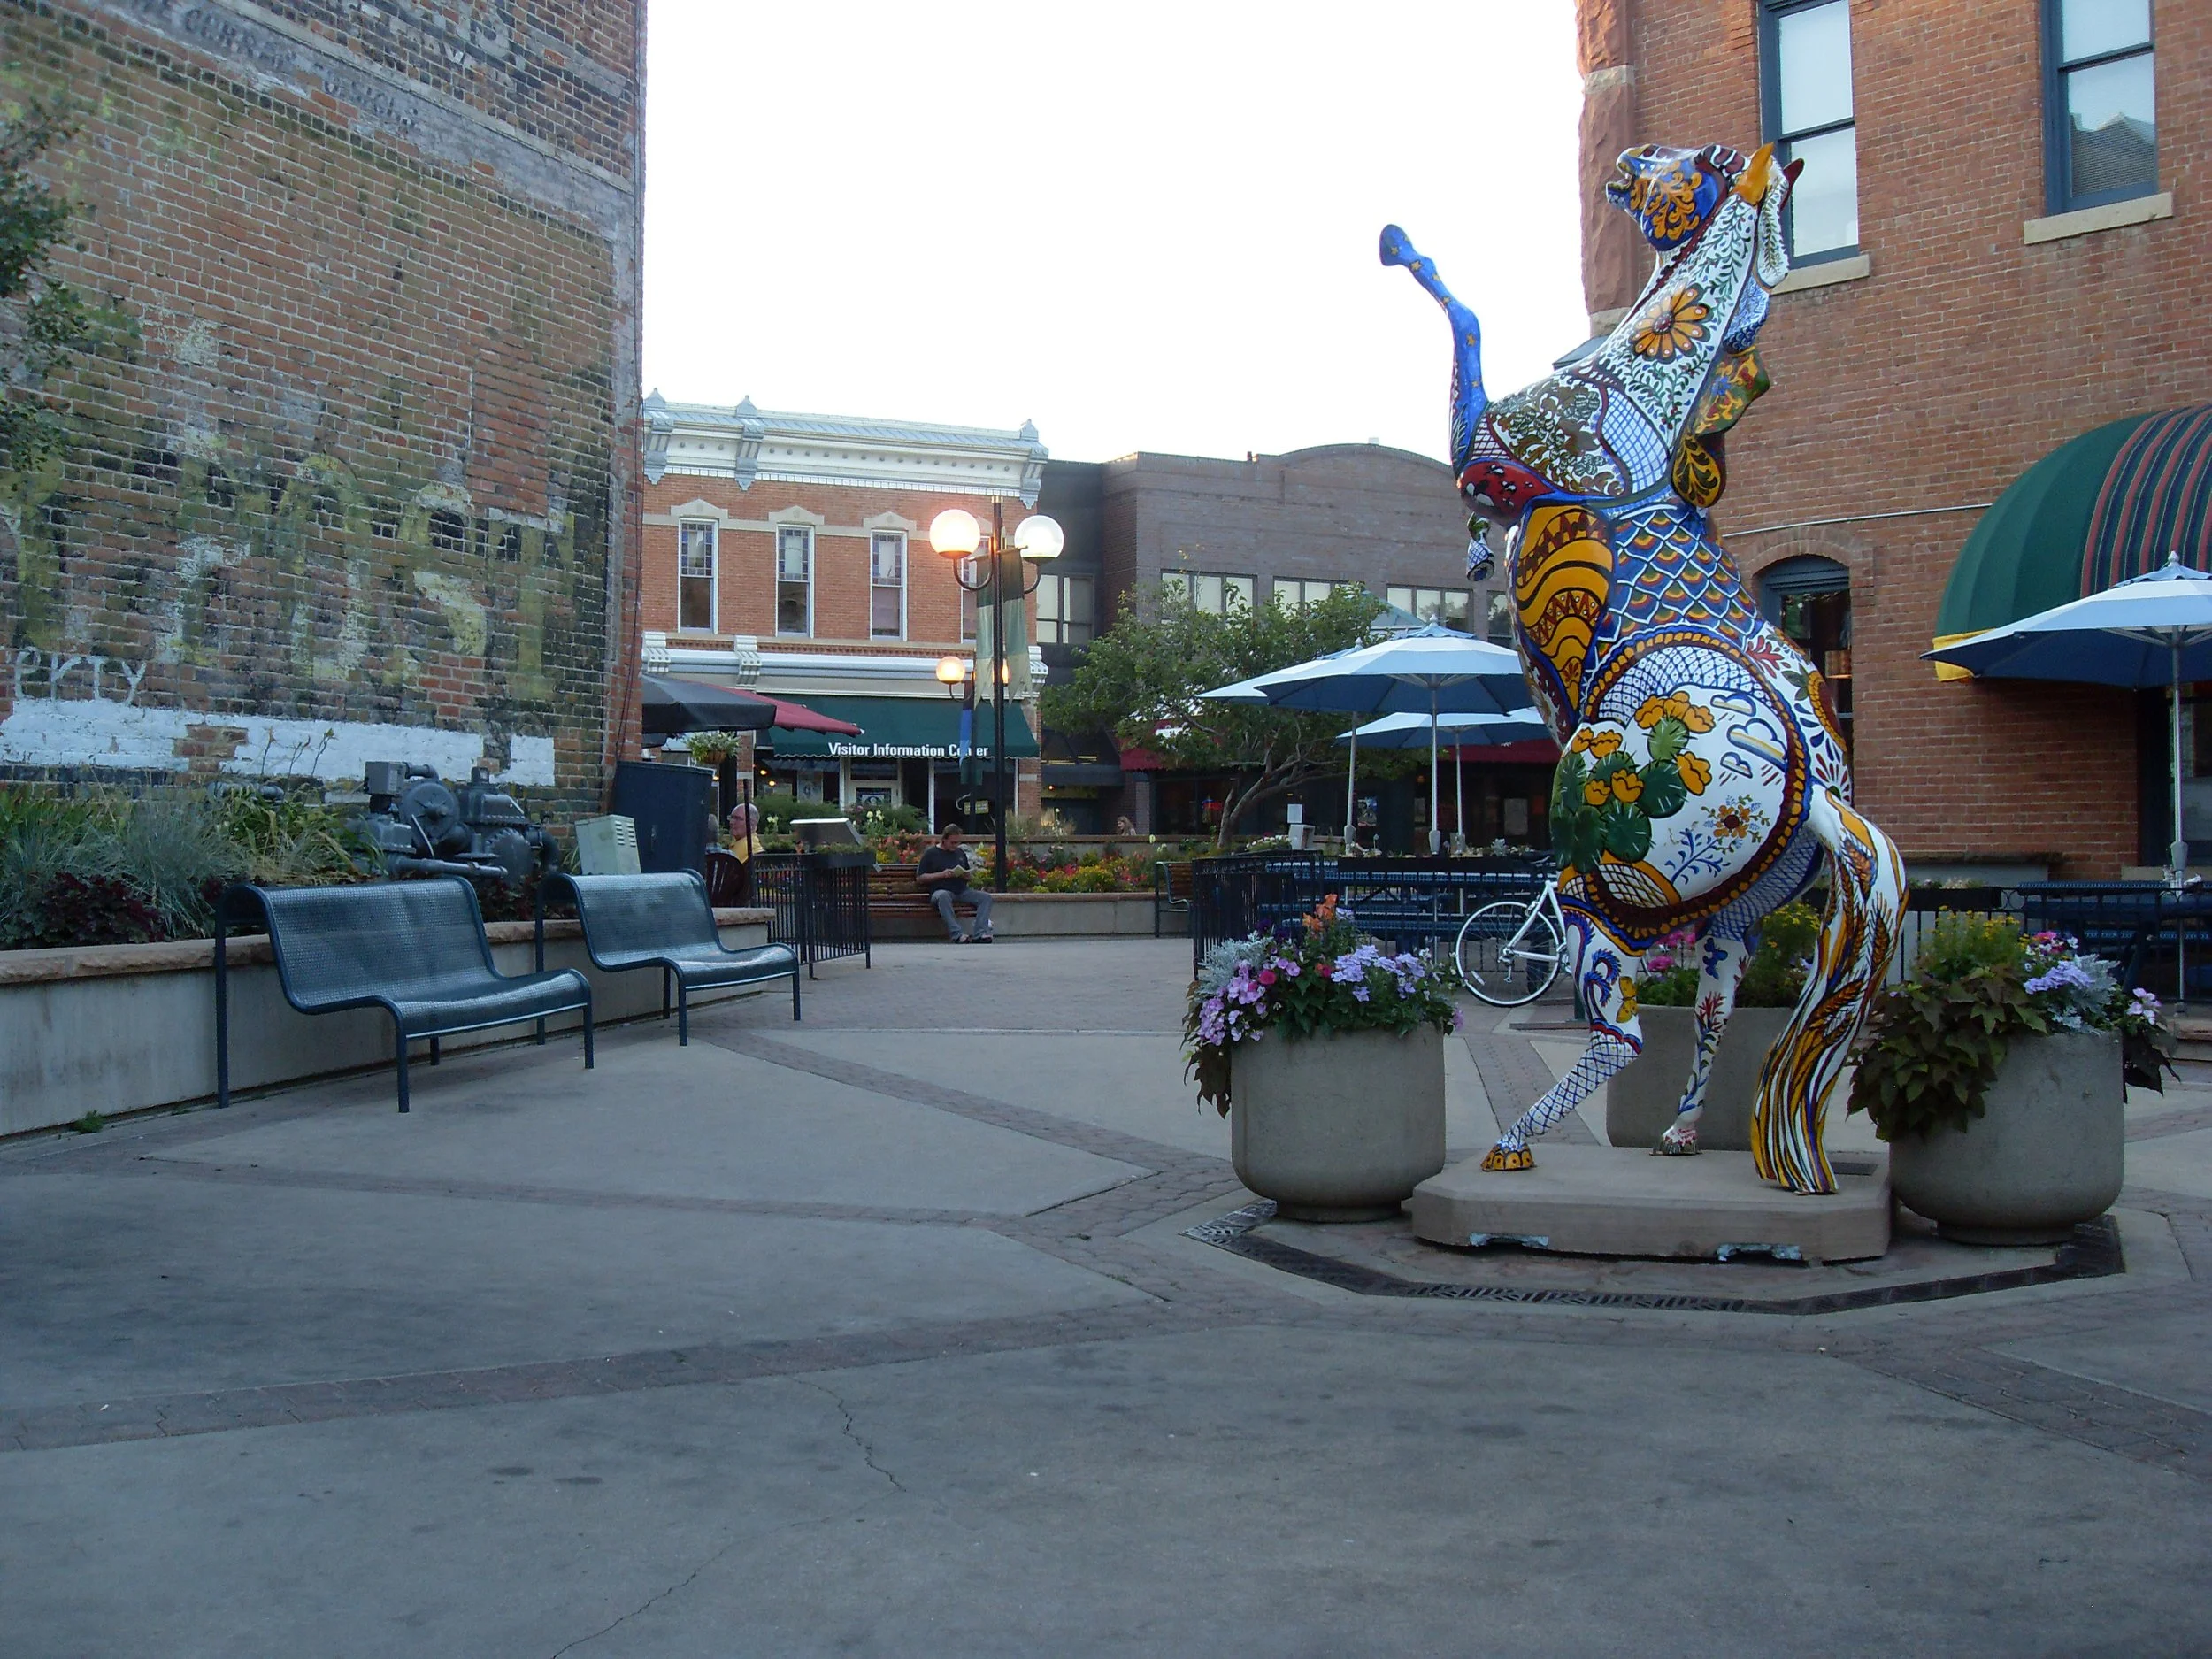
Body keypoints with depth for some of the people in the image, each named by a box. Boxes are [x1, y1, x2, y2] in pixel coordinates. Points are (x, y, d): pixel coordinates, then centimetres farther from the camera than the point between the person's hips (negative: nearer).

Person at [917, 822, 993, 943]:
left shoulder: (961, 853, 24)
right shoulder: (931, 854, 7)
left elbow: (968, 875, 32)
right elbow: (919, 878, 1)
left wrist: (967, 875, 5)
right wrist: (941, 875, -10)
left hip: (962, 891, 5)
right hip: (940, 891, -5)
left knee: (986, 897, -20)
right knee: (943, 896, -41)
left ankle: (979, 935, -31)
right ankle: (957, 936, -48)